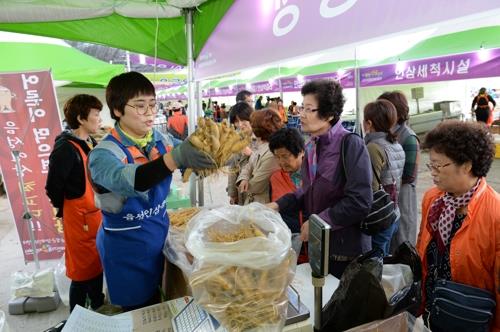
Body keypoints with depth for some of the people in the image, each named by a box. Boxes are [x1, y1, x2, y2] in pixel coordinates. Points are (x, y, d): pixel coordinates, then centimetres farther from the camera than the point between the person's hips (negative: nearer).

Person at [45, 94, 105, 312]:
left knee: (97, 264, 21)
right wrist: (67, 209, -1)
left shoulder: (92, 144, 6)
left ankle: (98, 310, 40)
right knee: (83, 270, 5)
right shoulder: (65, 148, -20)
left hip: (96, 214, 8)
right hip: (79, 218, -8)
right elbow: (53, 188, -16)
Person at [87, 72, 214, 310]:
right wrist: (176, 157, -57)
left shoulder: (160, 139, -2)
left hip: (160, 234, 5)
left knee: (157, 308, 22)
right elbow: (129, 181, -41)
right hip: (126, 246, -5)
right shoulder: (104, 153, -21)